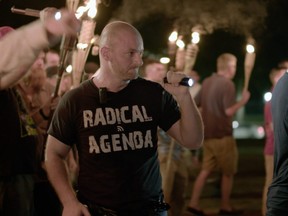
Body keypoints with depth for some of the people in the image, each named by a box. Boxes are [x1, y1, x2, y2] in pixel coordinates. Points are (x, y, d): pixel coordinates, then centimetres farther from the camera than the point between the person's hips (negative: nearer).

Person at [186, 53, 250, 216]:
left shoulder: (207, 82, 9)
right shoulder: (227, 84, -14)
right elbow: (229, 111, -21)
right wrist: (243, 100, -8)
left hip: (208, 134, 7)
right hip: (222, 135, -7)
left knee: (206, 170, 10)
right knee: (228, 172, 6)